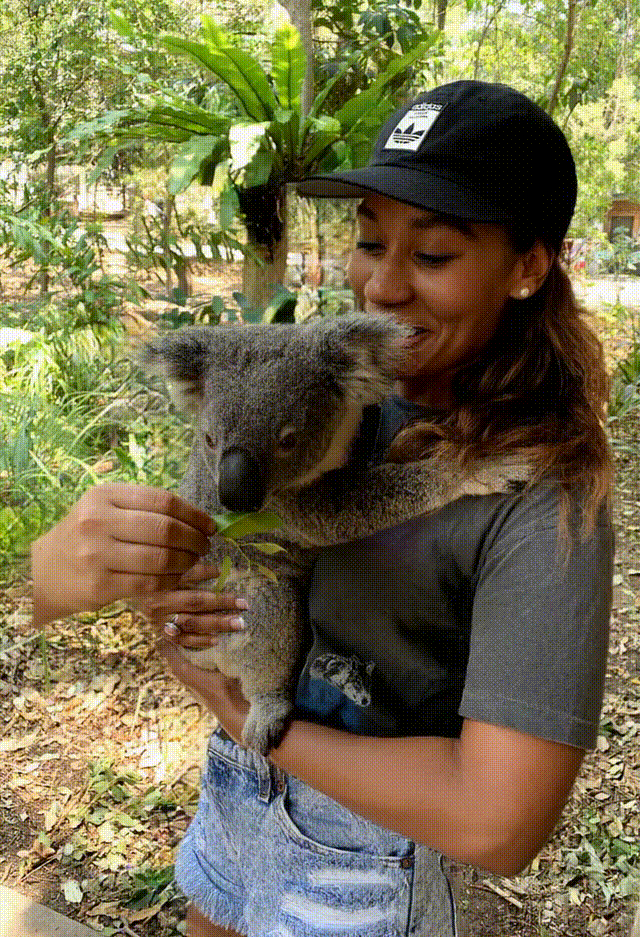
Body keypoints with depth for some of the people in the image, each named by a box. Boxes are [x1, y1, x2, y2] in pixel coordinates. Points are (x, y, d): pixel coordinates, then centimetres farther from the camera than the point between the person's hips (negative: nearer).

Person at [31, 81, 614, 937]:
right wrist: (72, 559, -35)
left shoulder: (547, 497, -26)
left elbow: (498, 823, -30)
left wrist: (249, 717, -19)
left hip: (363, 855, -4)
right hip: (235, 791, 4)